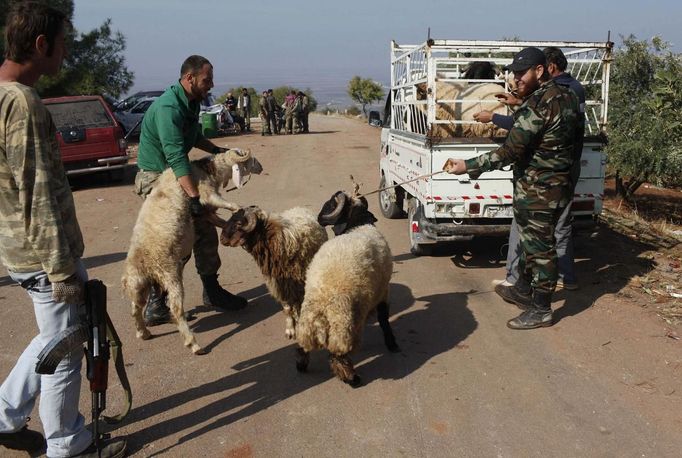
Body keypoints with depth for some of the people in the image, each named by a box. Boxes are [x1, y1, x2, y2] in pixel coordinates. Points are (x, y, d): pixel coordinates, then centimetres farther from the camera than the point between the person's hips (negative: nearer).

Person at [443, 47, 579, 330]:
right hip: (557, 185, 10)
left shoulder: (537, 105, -21)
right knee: (531, 241, 22)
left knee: (539, 247, 0)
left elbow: (509, 151, -25)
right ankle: (523, 291, 38)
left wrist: (467, 166, -24)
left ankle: (541, 310, 12)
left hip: (537, 191, -10)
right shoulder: (565, 97, 8)